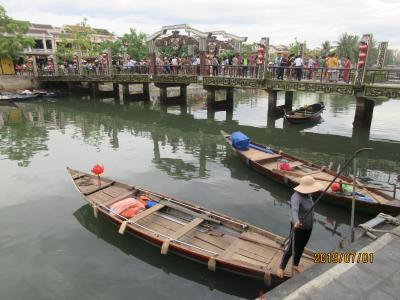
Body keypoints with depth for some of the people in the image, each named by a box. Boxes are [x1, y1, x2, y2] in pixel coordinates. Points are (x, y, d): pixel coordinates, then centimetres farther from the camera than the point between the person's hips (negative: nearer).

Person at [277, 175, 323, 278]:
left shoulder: (308, 195, -3)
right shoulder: (297, 196, -30)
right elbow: (294, 210, -49)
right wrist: (296, 222, -66)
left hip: (308, 227, 8)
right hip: (298, 228, -8)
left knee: (301, 247, 23)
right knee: (291, 249, 4)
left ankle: (295, 265, 45)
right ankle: (281, 267, 24)